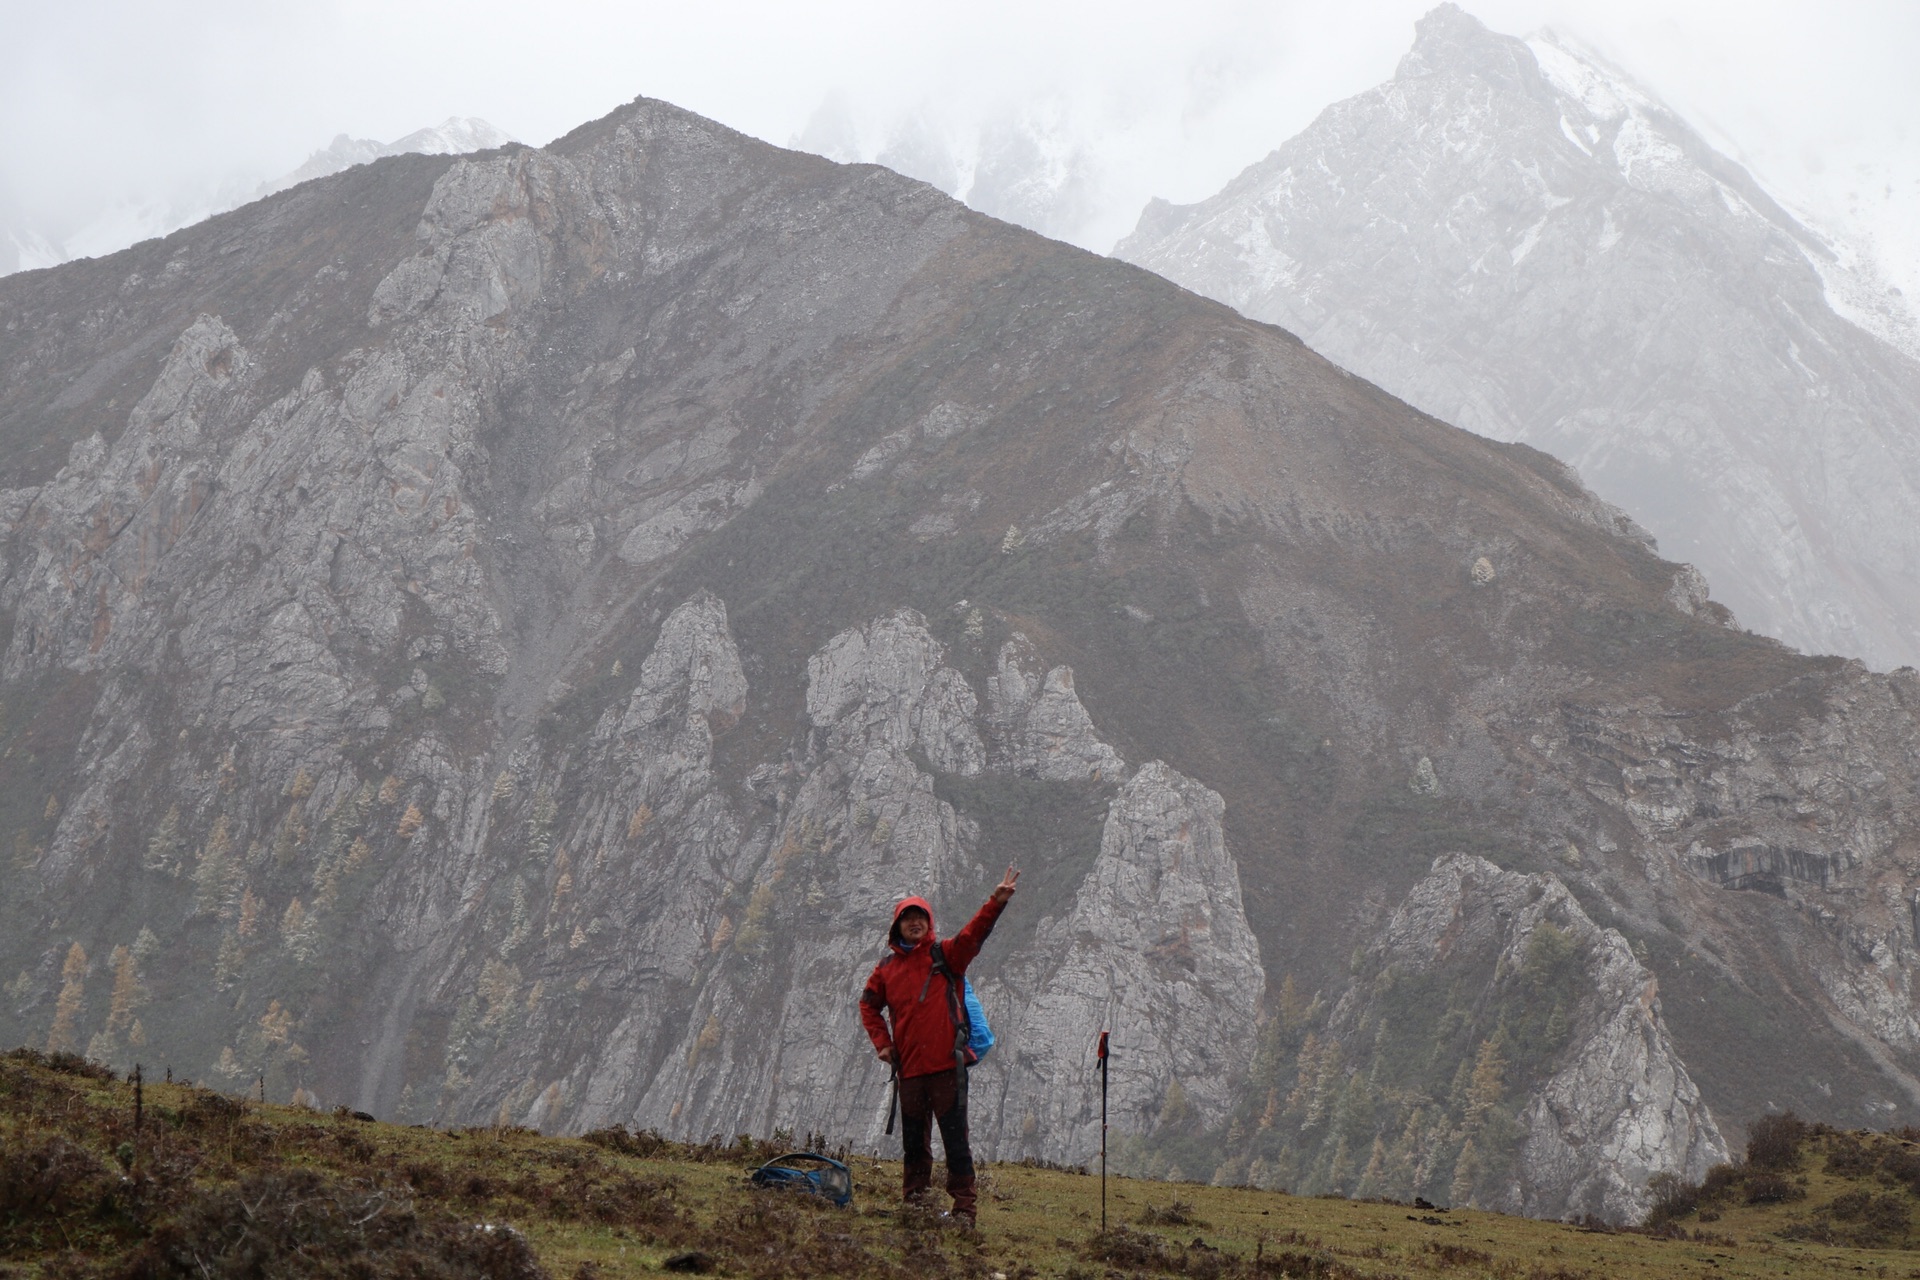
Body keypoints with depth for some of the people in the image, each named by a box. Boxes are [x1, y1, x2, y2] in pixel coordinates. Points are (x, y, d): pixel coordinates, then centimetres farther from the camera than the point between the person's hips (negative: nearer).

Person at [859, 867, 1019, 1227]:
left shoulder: (945, 955, 2)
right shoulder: (887, 967, 11)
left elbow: (973, 933, -14)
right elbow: (869, 1005, 23)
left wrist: (996, 902, -29)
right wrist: (881, 1042, 9)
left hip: (947, 1064, -4)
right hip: (908, 1067, 4)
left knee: (955, 1139, -4)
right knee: (914, 1140, 12)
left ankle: (965, 1207, -1)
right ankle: (914, 1204, 21)